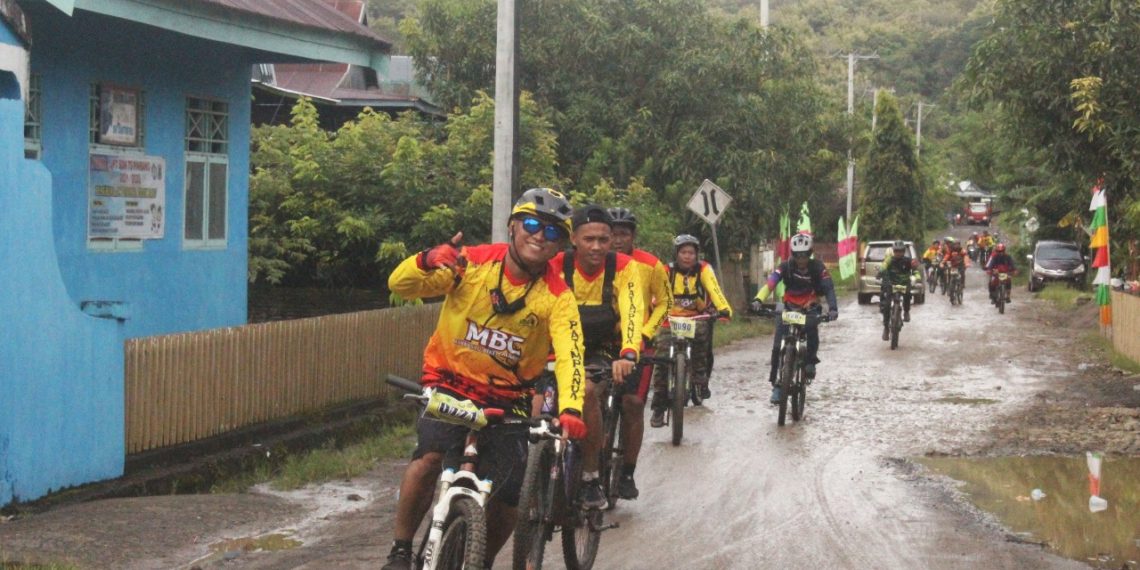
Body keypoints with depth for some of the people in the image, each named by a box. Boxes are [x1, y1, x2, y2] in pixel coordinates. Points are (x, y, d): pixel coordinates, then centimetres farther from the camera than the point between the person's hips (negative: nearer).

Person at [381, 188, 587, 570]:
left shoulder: (557, 297, -11)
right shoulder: (472, 263, -12)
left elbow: (570, 355, -24)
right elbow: (400, 285, -16)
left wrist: (571, 409, -43)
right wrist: (427, 262, -39)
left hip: (508, 398, 2)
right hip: (451, 383, -1)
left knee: (505, 503, -5)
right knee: (429, 457, -28)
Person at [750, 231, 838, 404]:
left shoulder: (817, 267, -16)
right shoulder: (786, 267, -15)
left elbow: (829, 288, -24)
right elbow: (770, 283, -29)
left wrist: (833, 308, -43)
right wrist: (758, 300, -47)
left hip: (810, 309, -1)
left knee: (811, 328, -33)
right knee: (778, 346, -13)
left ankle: (810, 360, -8)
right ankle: (776, 384, -3)